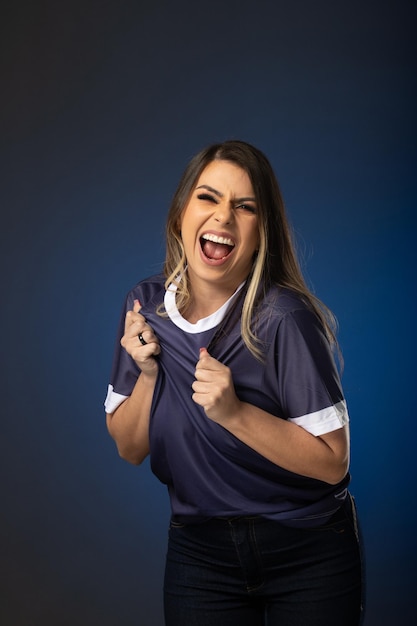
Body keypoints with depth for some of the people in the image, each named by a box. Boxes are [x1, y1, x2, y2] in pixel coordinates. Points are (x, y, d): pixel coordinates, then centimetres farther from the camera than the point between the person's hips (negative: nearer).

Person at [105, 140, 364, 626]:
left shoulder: (282, 317, -20)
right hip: (199, 552, 4)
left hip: (306, 552, -3)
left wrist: (234, 412, -28)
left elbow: (332, 462, -18)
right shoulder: (146, 304, -5)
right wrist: (148, 373, -15)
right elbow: (129, 449, 1)